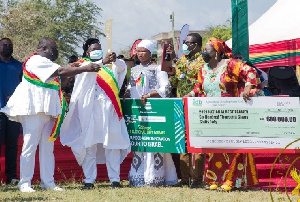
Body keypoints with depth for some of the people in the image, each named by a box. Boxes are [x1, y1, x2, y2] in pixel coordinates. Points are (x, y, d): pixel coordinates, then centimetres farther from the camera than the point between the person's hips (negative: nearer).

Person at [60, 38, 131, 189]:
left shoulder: (109, 66, 18)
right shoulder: (82, 65, 10)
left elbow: (123, 67, 1)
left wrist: (115, 60, -20)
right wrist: (102, 62, -28)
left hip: (108, 110, 2)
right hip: (89, 110, -2)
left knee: (112, 144, -3)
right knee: (89, 146, -2)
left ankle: (115, 179, -1)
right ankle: (89, 180, 0)